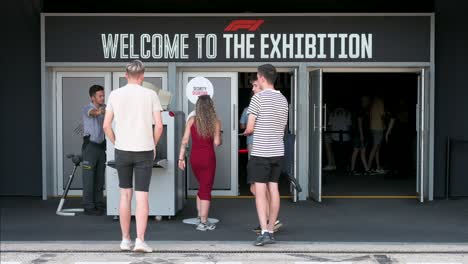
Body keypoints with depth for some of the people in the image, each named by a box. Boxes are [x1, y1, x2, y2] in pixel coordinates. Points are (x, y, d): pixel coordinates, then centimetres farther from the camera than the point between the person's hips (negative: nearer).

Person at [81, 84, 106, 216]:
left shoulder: (105, 107, 10)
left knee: (100, 177, 8)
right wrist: (100, 111, -49)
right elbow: (94, 112, -30)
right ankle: (88, 207, 0)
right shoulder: (87, 108, -8)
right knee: (89, 177, -3)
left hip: (102, 146, 5)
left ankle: (99, 204, 15)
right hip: (90, 146, -5)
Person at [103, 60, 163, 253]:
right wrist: (153, 146, 9)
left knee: (125, 195, 12)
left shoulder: (115, 95, 2)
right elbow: (159, 125, -6)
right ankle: (140, 240, -6)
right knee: (142, 196, 0)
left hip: (122, 150, 2)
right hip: (144, 150, -2)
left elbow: (106, 125, 1)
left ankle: (125, 240, 17)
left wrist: (116, 143, 14)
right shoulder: (150, 95, -3)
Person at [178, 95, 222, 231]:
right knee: (206, 189, 3)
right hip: (208, 157, -3)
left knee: (202, 186, 22)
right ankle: (203, 222, 3)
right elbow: (217, 142, -8)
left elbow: (185, 140, -3)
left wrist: (181, 158, 2)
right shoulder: (215, 121, -4)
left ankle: (200, 216, 23)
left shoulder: (192, 120, 0)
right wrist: (219, 139, 14)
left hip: (194, 157, 3)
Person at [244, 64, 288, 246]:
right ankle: (270, 231, 13)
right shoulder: (283, 100, 10)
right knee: (274, 190, 8)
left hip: (260, 151, -6)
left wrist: (245, 133, 12)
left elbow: (250, 128, -9)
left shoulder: (258, 98, -9)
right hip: (278, 151, 6)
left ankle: (264, 232, -11)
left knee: (260, 191, -4)